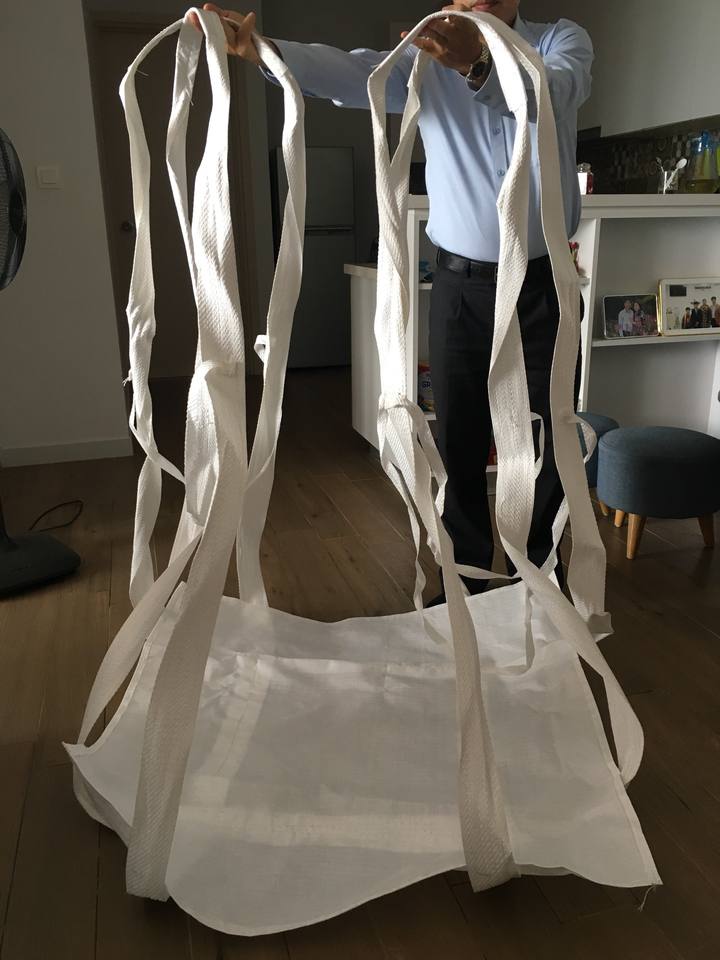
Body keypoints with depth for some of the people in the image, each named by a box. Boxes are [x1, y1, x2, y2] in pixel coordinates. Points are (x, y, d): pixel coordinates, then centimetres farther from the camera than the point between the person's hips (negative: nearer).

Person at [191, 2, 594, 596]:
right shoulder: (425, 61, 4)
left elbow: (549, 92, -23)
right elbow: (346, 73, -15)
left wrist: (478, 63, -44)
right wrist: (258, 49, -34)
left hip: (544, 282, 0)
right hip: (462, 285, 1)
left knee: (552, 441, 6)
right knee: (458, 444, 4)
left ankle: (539, 576, 27)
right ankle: (465, 583, 21)